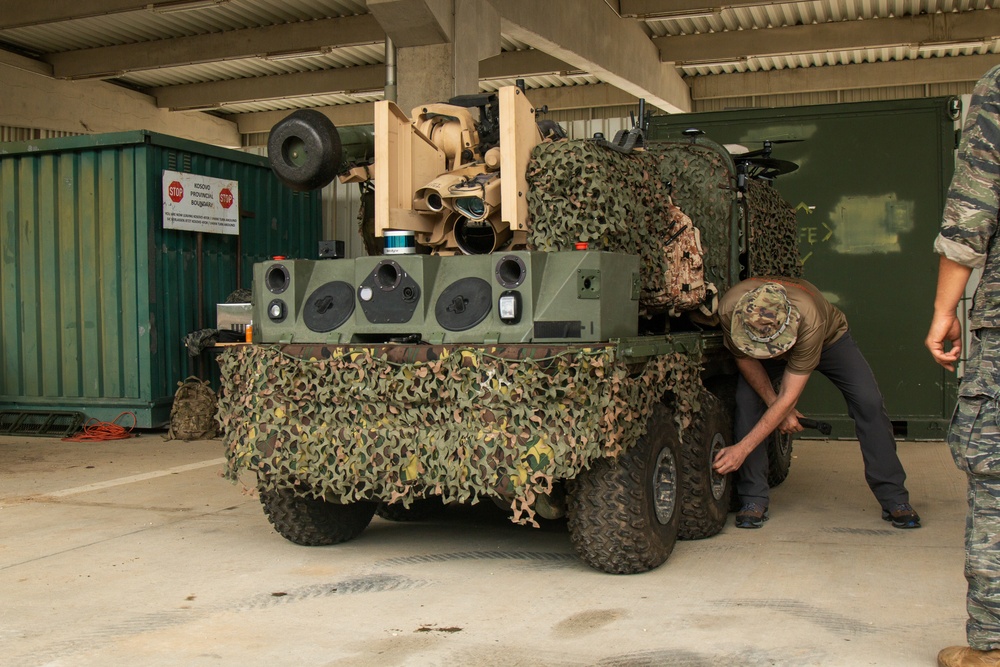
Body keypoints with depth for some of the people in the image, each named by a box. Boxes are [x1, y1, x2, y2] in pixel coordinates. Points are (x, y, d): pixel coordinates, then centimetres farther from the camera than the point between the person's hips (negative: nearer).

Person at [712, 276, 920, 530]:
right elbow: (744, 357, -17)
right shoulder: (730, 309, -40)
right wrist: (775, 405, -21)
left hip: (829, 337, -2)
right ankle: (753, 501, -12)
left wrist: (741, 449, -42)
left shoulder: (808, 320, -47)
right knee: (746, 399, -23)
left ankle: (894, 499, -3)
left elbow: (788, 398, -41)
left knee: (869, 402, -18)